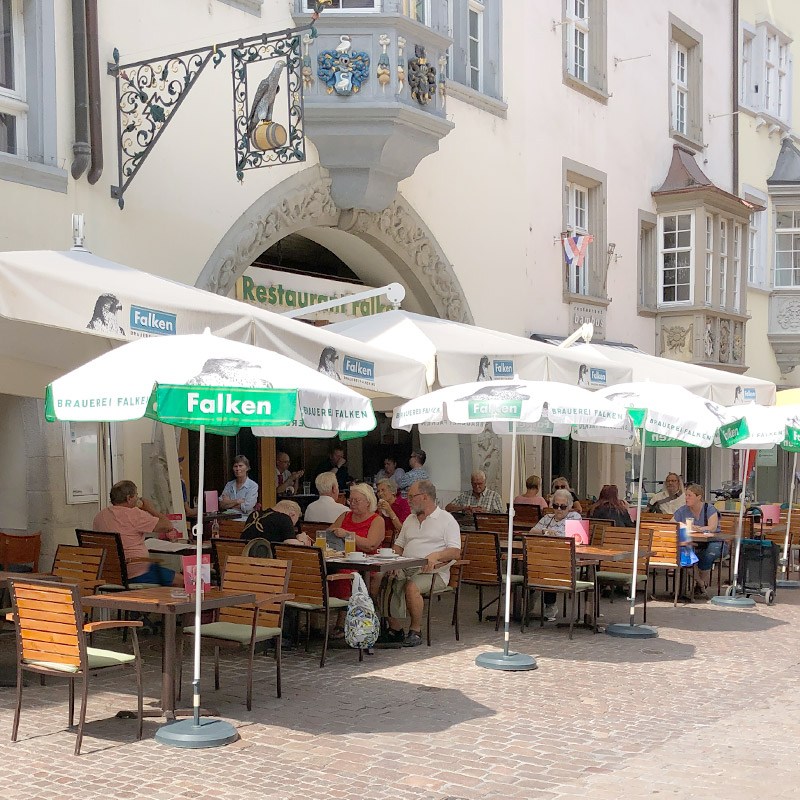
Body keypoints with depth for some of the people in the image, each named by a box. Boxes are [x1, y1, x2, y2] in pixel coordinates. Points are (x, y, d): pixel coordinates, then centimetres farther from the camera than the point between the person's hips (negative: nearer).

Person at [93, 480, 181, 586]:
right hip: (137, 573, -8)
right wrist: (149, 508, 2)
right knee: (180, 581, 4)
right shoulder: (134, 514, -14)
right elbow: (167, 526, -11)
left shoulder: (99, 516, 8)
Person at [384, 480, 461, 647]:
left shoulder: (446, 519, 3)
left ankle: (416, 631, -17)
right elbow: (399, 545, 25)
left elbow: (455, 551, -5)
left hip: (433, 572, -6)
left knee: (412, 587, -35)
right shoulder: (410, 519, 24)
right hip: (406, 569, 6)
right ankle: (394, 630, -12)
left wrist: (436, 555, -23)